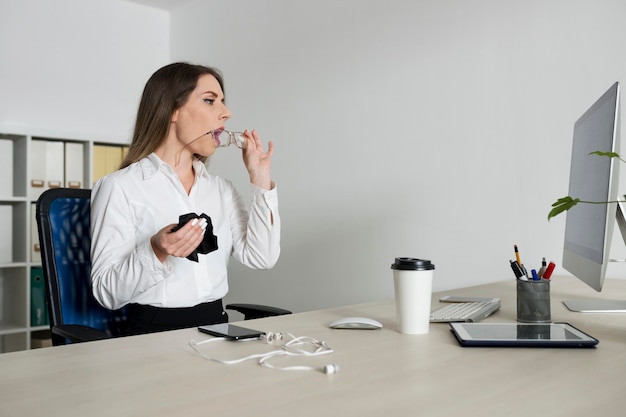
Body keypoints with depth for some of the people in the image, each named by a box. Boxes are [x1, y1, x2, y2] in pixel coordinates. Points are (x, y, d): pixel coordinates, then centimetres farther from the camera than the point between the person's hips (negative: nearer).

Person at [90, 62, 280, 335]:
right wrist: (156, 253, -25)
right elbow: (107, 292, -9)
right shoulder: (120, 187, -6)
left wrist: (260, 178, 1)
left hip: (216, 327, 3)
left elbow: (261, 258, -1)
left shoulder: (221, 188, 11)